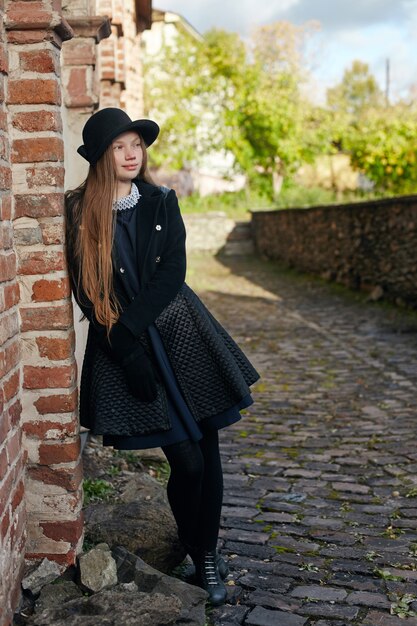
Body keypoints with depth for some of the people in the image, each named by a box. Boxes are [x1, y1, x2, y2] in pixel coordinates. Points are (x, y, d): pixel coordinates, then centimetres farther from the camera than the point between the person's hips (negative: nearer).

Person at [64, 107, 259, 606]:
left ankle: (207, 554, 23)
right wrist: (128, 352, -13)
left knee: (207, 451, 3)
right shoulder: (80, 212, -1)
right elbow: (86, 293, -4)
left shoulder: (162, 202, 6)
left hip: (181, 334, 3)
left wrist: (125, 327, -15)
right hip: (122, 346, -2)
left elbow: (171, 274, -4)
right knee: (187, 462, -5)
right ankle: (191, 545, 22)